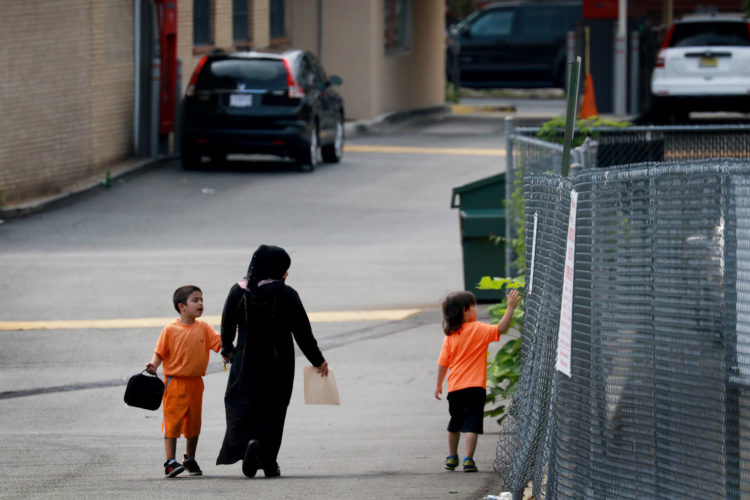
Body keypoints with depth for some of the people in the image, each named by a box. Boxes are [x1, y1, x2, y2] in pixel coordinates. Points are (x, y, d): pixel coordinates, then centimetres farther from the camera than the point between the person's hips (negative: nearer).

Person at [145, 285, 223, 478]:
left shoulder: (203, 328, 4)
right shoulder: (170, 330, -6)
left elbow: (219, 342, -4)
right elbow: (160, 352, -3)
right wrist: (154, 365, -20)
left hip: (195, 382, 4)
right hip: (174, 381, -4)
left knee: (194, 422, 13)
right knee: (172, 421, -6)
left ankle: (190, 459, 27)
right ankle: (170, 462, -5)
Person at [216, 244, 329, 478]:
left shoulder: (238, 292, -5)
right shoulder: (286, 295, -11)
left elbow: (227, 326, 5)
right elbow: (303, 332, -7)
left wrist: (227, 349, 26)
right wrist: (318, 361, 6)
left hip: (246, 364, 1)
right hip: (278, 365, -1)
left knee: (242, 406, 8)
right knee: (272, 408, 9)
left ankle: (248, 442, -21)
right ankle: (268, 462, 3)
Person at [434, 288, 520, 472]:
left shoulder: (450, 336, 3)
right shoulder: (479, 330, -8)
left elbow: (442, 363, 7)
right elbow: (501, 328, -17)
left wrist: (438, 385, 18)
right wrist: (510, 308, -12)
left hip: (455, 388, 4)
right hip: (475, 388, -4)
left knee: (455, 424, 20)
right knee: (472, 424, -3)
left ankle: (452, 458, 30)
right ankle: (468, 460, -10)